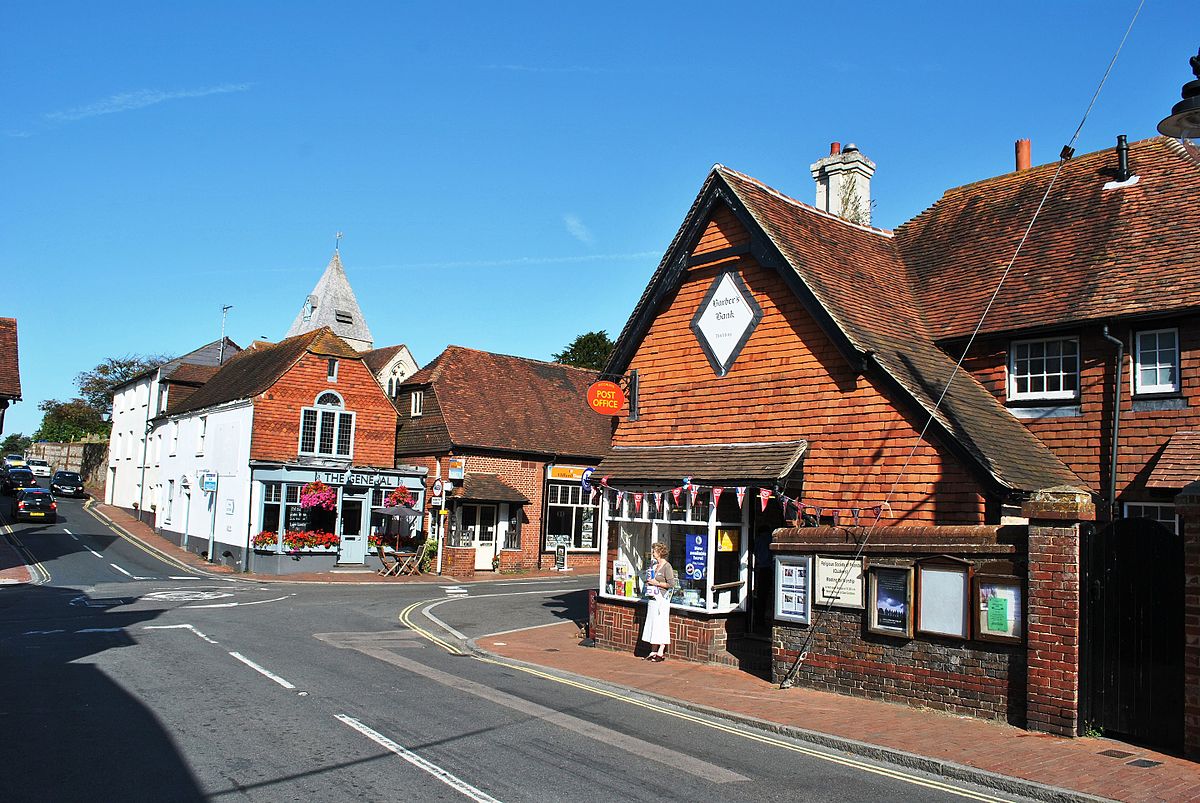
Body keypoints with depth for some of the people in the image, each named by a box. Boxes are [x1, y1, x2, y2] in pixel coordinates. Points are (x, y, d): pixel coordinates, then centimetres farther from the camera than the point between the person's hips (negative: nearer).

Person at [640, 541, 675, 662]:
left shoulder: (666, 566, -11)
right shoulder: (655, 565, 14)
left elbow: (671, 584, -16)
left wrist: (656, 583, -14)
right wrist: (649, 582, 9)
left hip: (662, 598, -9)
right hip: (653, 597, 9)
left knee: (661, 624, -5)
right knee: (652, 624, 8)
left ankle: (661, 652, 1)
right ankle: (653, 651, 14)